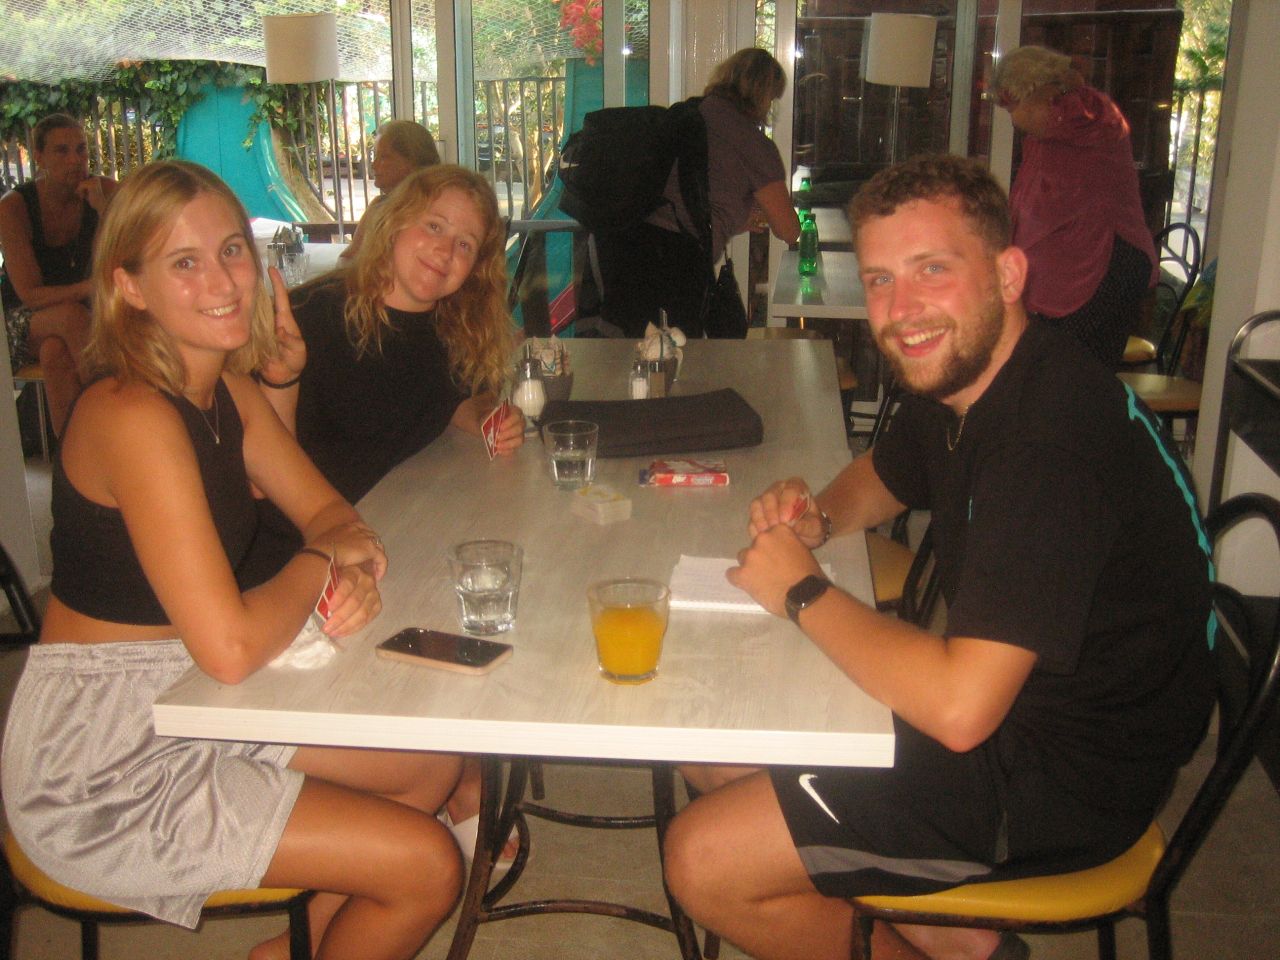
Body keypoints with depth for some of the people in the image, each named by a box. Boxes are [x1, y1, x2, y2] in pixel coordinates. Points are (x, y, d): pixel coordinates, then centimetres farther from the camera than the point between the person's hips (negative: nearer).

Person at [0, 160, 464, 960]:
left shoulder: (229, 392, 4)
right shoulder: (133, 415, -25)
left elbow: (328, 512, 11)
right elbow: (231, 647, -30)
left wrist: (353, 570, -12)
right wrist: (320, 563, -12)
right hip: (99, 772, -9)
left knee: (432, 768, 15)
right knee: (428, 866, -10)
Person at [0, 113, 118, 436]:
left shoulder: (105, 190, -9)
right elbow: (30, 294, -21)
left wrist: (102, 207, -26)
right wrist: (93, 287, -37)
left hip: (78, 310, 2)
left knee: (55, 353, -33)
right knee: (71, 316, -36)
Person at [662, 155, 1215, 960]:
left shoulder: (1055, 435, -30)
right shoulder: (956, 378, 0)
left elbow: (959, 707, -34)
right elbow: (882, 476, 22)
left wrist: (803, 591, -19)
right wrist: (819, 518, -2)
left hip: (1063, 777, -9)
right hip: (1003, 703, 10)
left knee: (704, 862, -11)